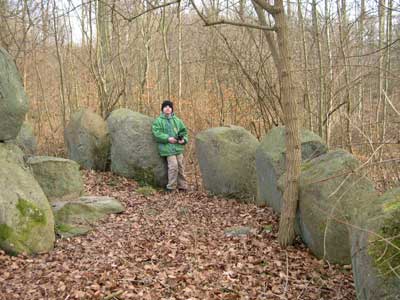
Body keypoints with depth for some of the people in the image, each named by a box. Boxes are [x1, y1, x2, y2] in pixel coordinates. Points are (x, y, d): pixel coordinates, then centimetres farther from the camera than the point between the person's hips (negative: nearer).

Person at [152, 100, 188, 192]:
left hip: (178, 147, 5)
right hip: (168, 148, -5)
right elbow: (157, 133, -8)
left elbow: (184, 131, 15)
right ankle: (171, 187, -4)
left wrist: (184, 140, -5)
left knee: (180, 166, 7)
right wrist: (168, 138, -17)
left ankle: (182, 186, 18)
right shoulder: (158, 121, 2)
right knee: (173, 166, -15)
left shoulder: (177, 120, 14)